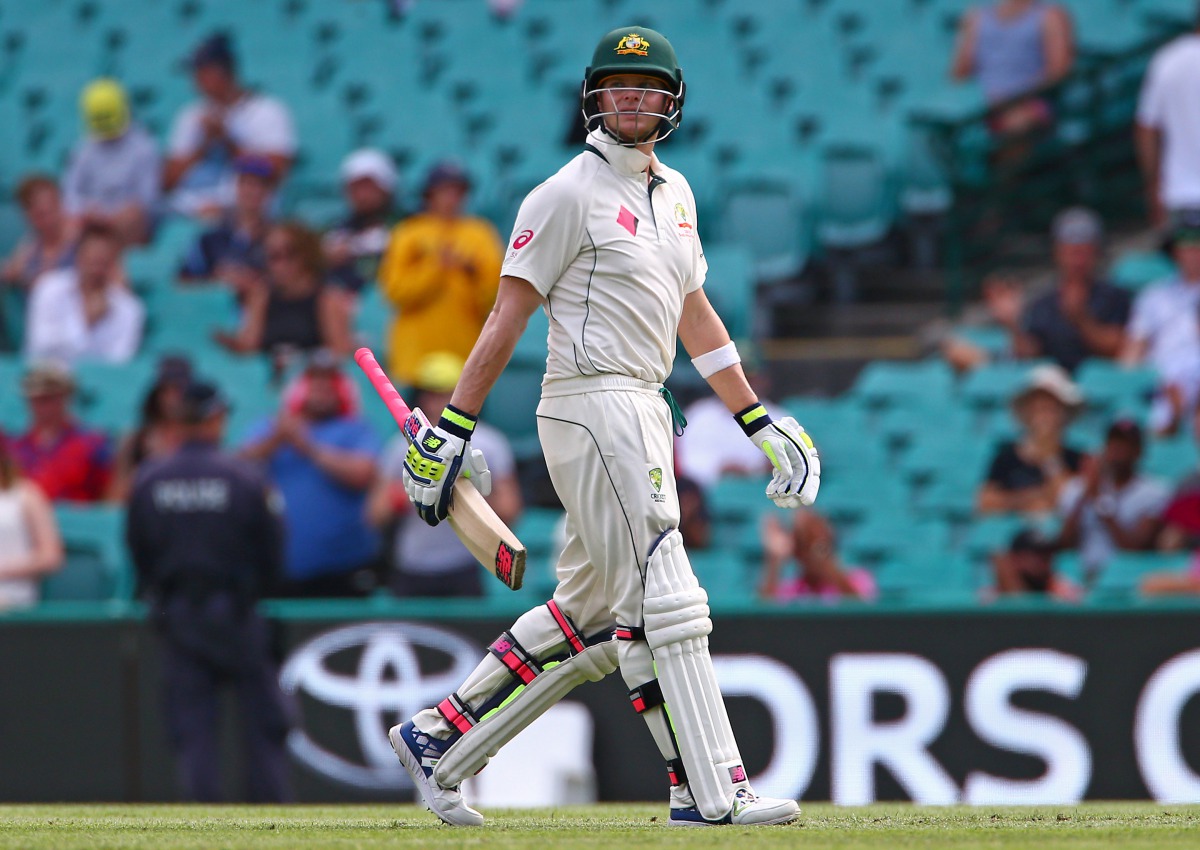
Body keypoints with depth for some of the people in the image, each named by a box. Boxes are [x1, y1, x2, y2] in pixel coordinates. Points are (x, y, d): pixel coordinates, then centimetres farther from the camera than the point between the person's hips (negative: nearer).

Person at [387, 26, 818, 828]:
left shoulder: (673, 192, 17)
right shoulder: (568, 194, -7)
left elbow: (694, 313, 24)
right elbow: (508, 316, -9)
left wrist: (760, 421, 21)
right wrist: (452, 429, -12)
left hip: (645, 411, 9)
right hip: (592, 403, -9)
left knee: (589, 613, 11)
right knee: (661, 603, -11)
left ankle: (437, 740, 18)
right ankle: (711, 793, -12)